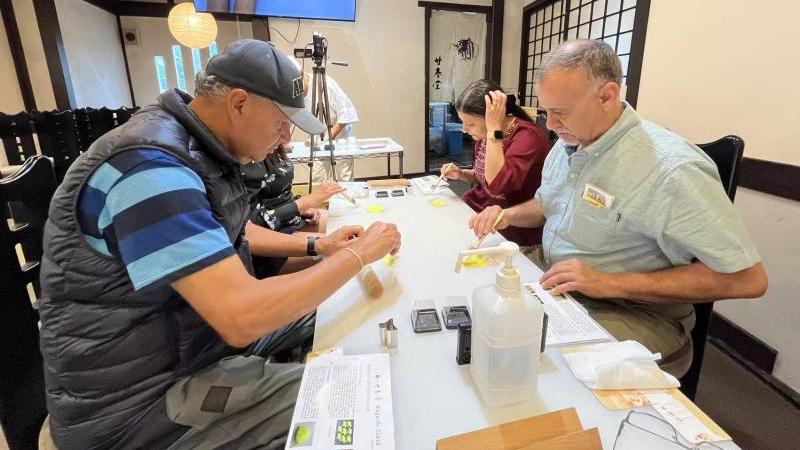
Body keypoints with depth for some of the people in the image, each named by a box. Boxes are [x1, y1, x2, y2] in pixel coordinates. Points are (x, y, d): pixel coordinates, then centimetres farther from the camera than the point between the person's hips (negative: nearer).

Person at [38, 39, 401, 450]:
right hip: (143, 398, -9)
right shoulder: (152, 166, -29)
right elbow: (242, 317, -36)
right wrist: (359, 254, -24)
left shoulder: (195, 145, 1)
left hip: (198, 329, 9)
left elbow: (234, 234, 15)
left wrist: (316, 246, 2)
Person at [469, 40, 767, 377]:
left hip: (630, 311, -7)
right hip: (550, 284, 8)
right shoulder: (567, 143, 2)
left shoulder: (671, 170, -24)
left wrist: (612, 283, -25)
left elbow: (748, 278, -20)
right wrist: (509, 215, -3)